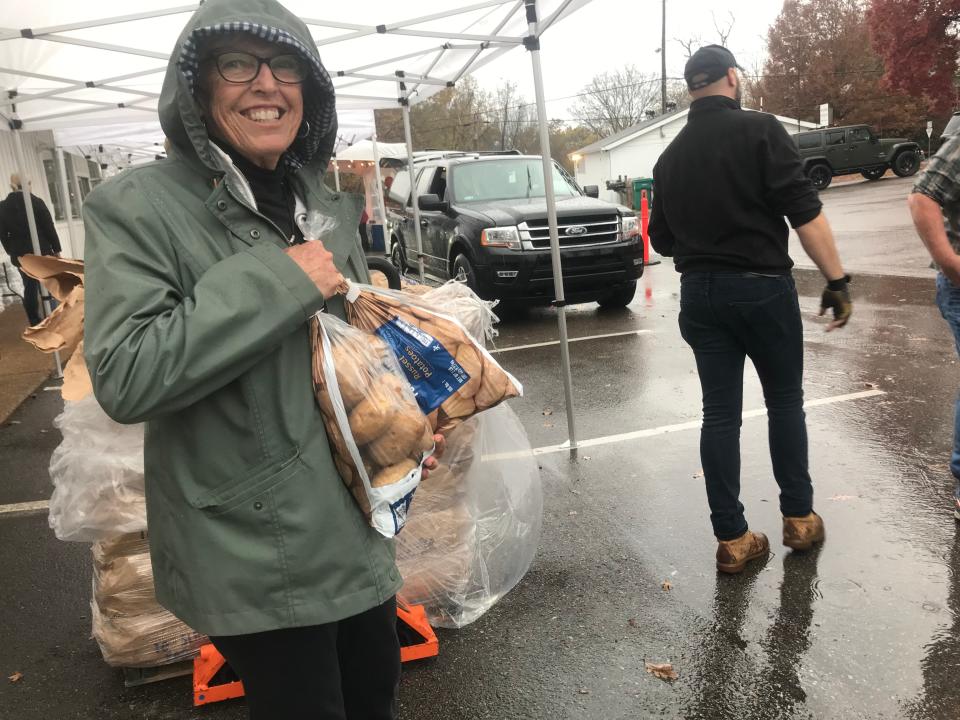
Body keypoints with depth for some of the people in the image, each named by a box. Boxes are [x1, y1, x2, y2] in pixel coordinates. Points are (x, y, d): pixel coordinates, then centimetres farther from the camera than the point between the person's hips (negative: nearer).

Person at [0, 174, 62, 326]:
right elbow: (49, 227, -8)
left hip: (20, 254, 4)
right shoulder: (36, 202, -9)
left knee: (30, 287, 11)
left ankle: (35, 323, 14)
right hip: (41, 251, -4)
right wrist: (56, 249, 0)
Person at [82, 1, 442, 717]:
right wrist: (278, 279, -25)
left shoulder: (331, 202, 6)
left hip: (354, 522, 6)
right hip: (255, 551, -6)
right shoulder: (138, 206, -13)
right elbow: (124, 376, -25)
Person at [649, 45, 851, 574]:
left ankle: (731, 540, 10)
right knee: (785, 402, 13)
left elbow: (661, 239, 12)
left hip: (699, 292, 4)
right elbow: (804, 212, -15)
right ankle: (798, 518, 24)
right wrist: (836, 279, -11)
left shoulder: (670, 156, 9)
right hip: (762, 286, -4)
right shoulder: (759, 130, -7)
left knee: (720, 413, 6)